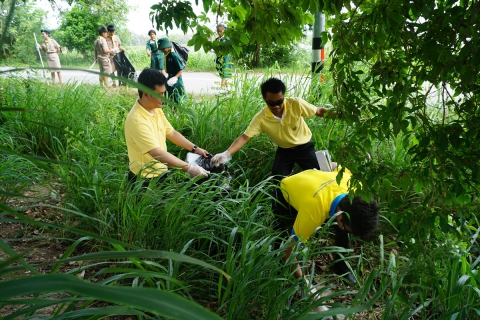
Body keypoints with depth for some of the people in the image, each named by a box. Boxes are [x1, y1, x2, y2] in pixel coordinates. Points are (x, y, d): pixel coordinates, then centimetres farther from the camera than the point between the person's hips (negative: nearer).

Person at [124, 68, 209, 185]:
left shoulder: (156, 110, 1)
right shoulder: (137, 120, -27)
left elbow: (172, 133, 11)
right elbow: (157, 153, -31)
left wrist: (195, 148, 2)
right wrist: (189, 168, -30)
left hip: (161, 171, 8)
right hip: (146, 179, -8)